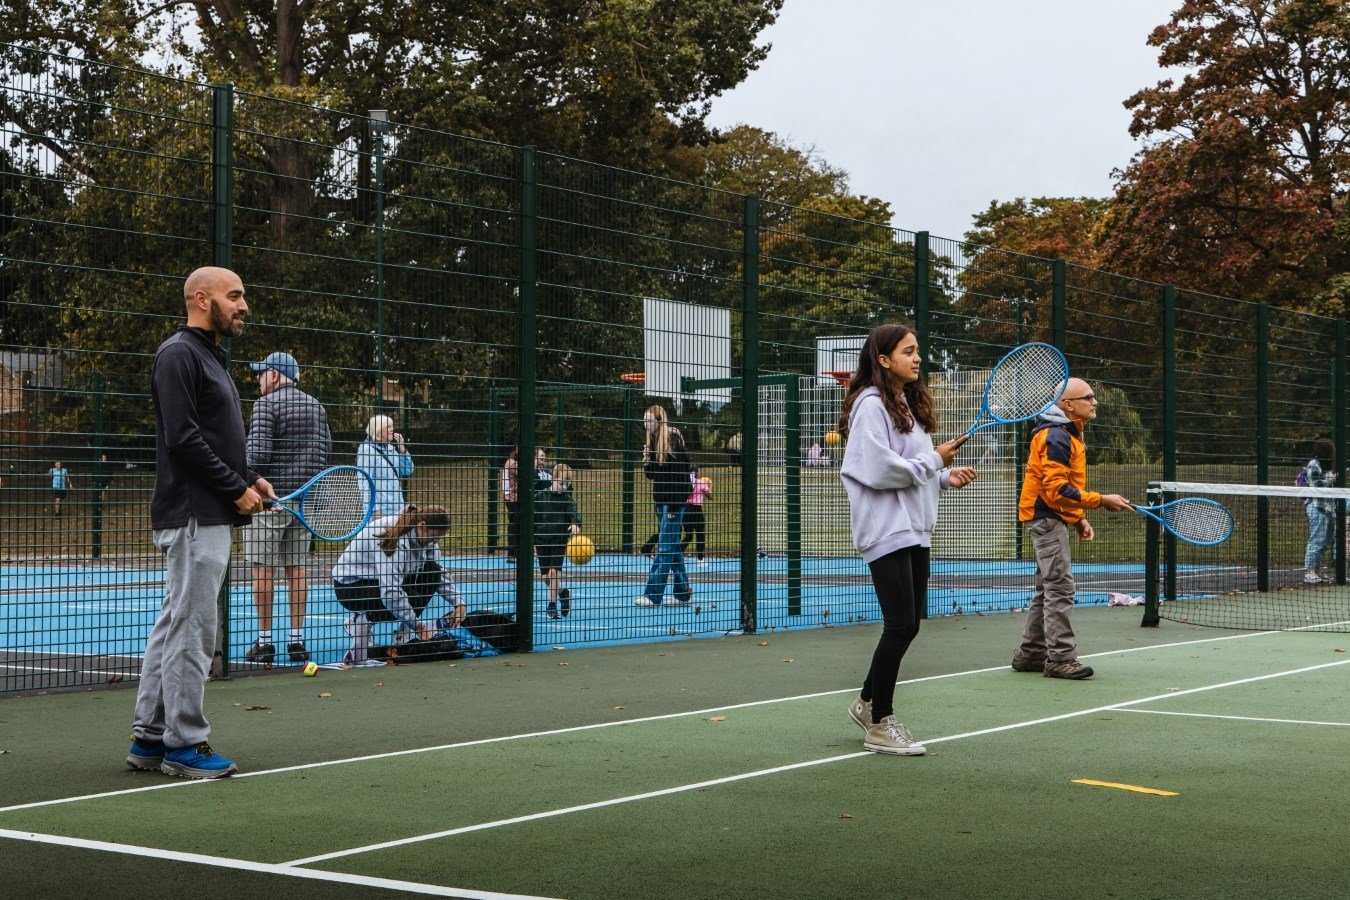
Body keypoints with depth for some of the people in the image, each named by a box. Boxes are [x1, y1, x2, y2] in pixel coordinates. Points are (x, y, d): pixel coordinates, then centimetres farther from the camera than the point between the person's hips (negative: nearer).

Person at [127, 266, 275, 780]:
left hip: (208, 517, 10)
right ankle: (184, 744, -1)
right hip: (193, 516, -10)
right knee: (192, 629, -7)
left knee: (174, 625, 12)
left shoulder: (210, 357, 21)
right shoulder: (179, 354, -11)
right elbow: (183, 438, -19)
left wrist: (250, 478, 8)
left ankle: (150, 737, 17)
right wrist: (237, 487, -15)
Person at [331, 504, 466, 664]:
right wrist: (419, 626, -34)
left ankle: (403, 633, -2)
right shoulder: (396, 542, -34)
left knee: (432, 572, -10)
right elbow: (390, 593, -39)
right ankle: (361, 620, -7)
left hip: (383, 580, 9)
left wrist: (458, 603, -11)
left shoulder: (424, 537, -7)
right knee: (412, 601, -30)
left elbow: (441, 574, 4)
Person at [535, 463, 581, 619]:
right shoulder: (540, 496, -3)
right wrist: (532, 541, 2)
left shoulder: (568, 499, -4)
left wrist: (576, 523, -45)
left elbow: (574, 512, -23)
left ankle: (552, 604, -1)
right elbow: (533, 519, 3)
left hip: (559, 540, -2)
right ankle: (562, 592, 32)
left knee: (554, 571, -13)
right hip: (542, 540, 2)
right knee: (545, 576, 6)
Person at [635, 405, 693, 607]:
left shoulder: (673, 441, -12)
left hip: (673, 502, -9)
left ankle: (652, 595, -9)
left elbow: (679, 473, -17)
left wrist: (674, 507, -20)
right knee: (673, 548, 11)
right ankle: (684, 594, 16)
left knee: (665, 548, -7)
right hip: (661, 502, 9)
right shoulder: (654, 442, 13)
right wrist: (647, 462, -5)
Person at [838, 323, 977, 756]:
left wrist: (946, 476, 6)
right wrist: (934, 460, -12)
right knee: (902, 624, -9)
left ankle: (868, 701, 27)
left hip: (914, 530, 9)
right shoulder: (871, 405, -12)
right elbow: (879, 470, -20)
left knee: (909, 623, 11)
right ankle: (879, 724, 2)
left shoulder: (910, 405, 18)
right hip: (887, 530, -9)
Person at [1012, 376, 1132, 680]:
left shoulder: (1069, 434, 16)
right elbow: (1057, 489, -24)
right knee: (1060, 587, -11)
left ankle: (1030, 654, 19)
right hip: (1047, 517, -11)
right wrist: (1101, 501, -24)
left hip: (1053, 519, 11)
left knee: (1049, 588, 13)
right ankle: (1060, 658, -10)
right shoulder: (1055, 436, -18)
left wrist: (1079, 518, 16)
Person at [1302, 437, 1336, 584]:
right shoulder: (1314, 465, -11)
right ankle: (1308, 573, -9)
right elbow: (1314, 485, -17)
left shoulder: (1324, 465, 18)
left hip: (1326, 508, 10)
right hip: (1317, 507, -10)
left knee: (1325, 541, 11)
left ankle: (1316, 571, 17)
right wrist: (1329, 480, -8)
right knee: (1317, 540, -11)